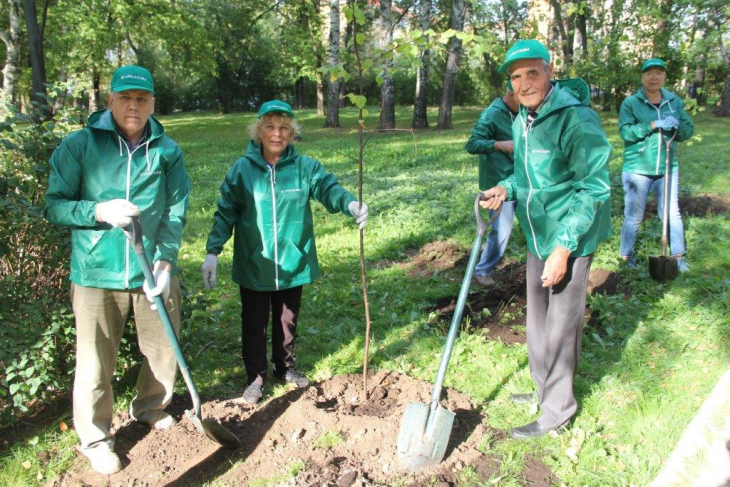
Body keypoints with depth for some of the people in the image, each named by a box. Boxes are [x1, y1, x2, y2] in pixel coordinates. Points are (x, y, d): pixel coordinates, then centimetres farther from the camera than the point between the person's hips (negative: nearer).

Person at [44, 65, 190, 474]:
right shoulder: (79, 145, -2)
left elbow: (176, 212, -1)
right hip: (96, 273, -2)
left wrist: (165, 261, -13)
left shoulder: (168, 151, 2)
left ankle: (151, 407, 43)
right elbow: (55, 206, -1)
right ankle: (95, 438, 27)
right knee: (95, 363, 6)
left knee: (165, 351, 15)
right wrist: (99, 211, -19)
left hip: (155, 272, 2)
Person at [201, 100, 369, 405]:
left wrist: (350, 203, -41)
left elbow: (328, 188, -19)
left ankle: (285, 368, 40)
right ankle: (255, 378, 30)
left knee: (288, 321, 19)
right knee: (254, 324, 12)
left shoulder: (305, 167, -6)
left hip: (293, 263, 1)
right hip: (253, 266, -1)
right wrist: (212, 251, -7)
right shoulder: (242, 169, -6)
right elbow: (226, 213, -2)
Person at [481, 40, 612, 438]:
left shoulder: (576, 119, -20)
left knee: (562, 324, 1)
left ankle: (557, 410, 18)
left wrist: (563, 248, -24)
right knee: (537, 319, 19)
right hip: (537, 236, 9)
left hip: (570, 239, -8)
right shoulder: (521, 121, 6)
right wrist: (506, 188, -1)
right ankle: (544, 389, 39)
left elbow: (593, 189, -22)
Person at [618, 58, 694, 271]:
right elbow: (625, 131, -17)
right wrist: (654, 125, -25)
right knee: (633, 217, 5)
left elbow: (688, 129, 8)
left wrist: (676, 126, -14)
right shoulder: (631, 103, -4)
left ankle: (678, 256, 20)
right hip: (637, 169, -3)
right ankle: (625, 256, 21)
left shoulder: (675, 101, 8)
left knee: (672, 213, 9)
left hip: (668, 168, 3)